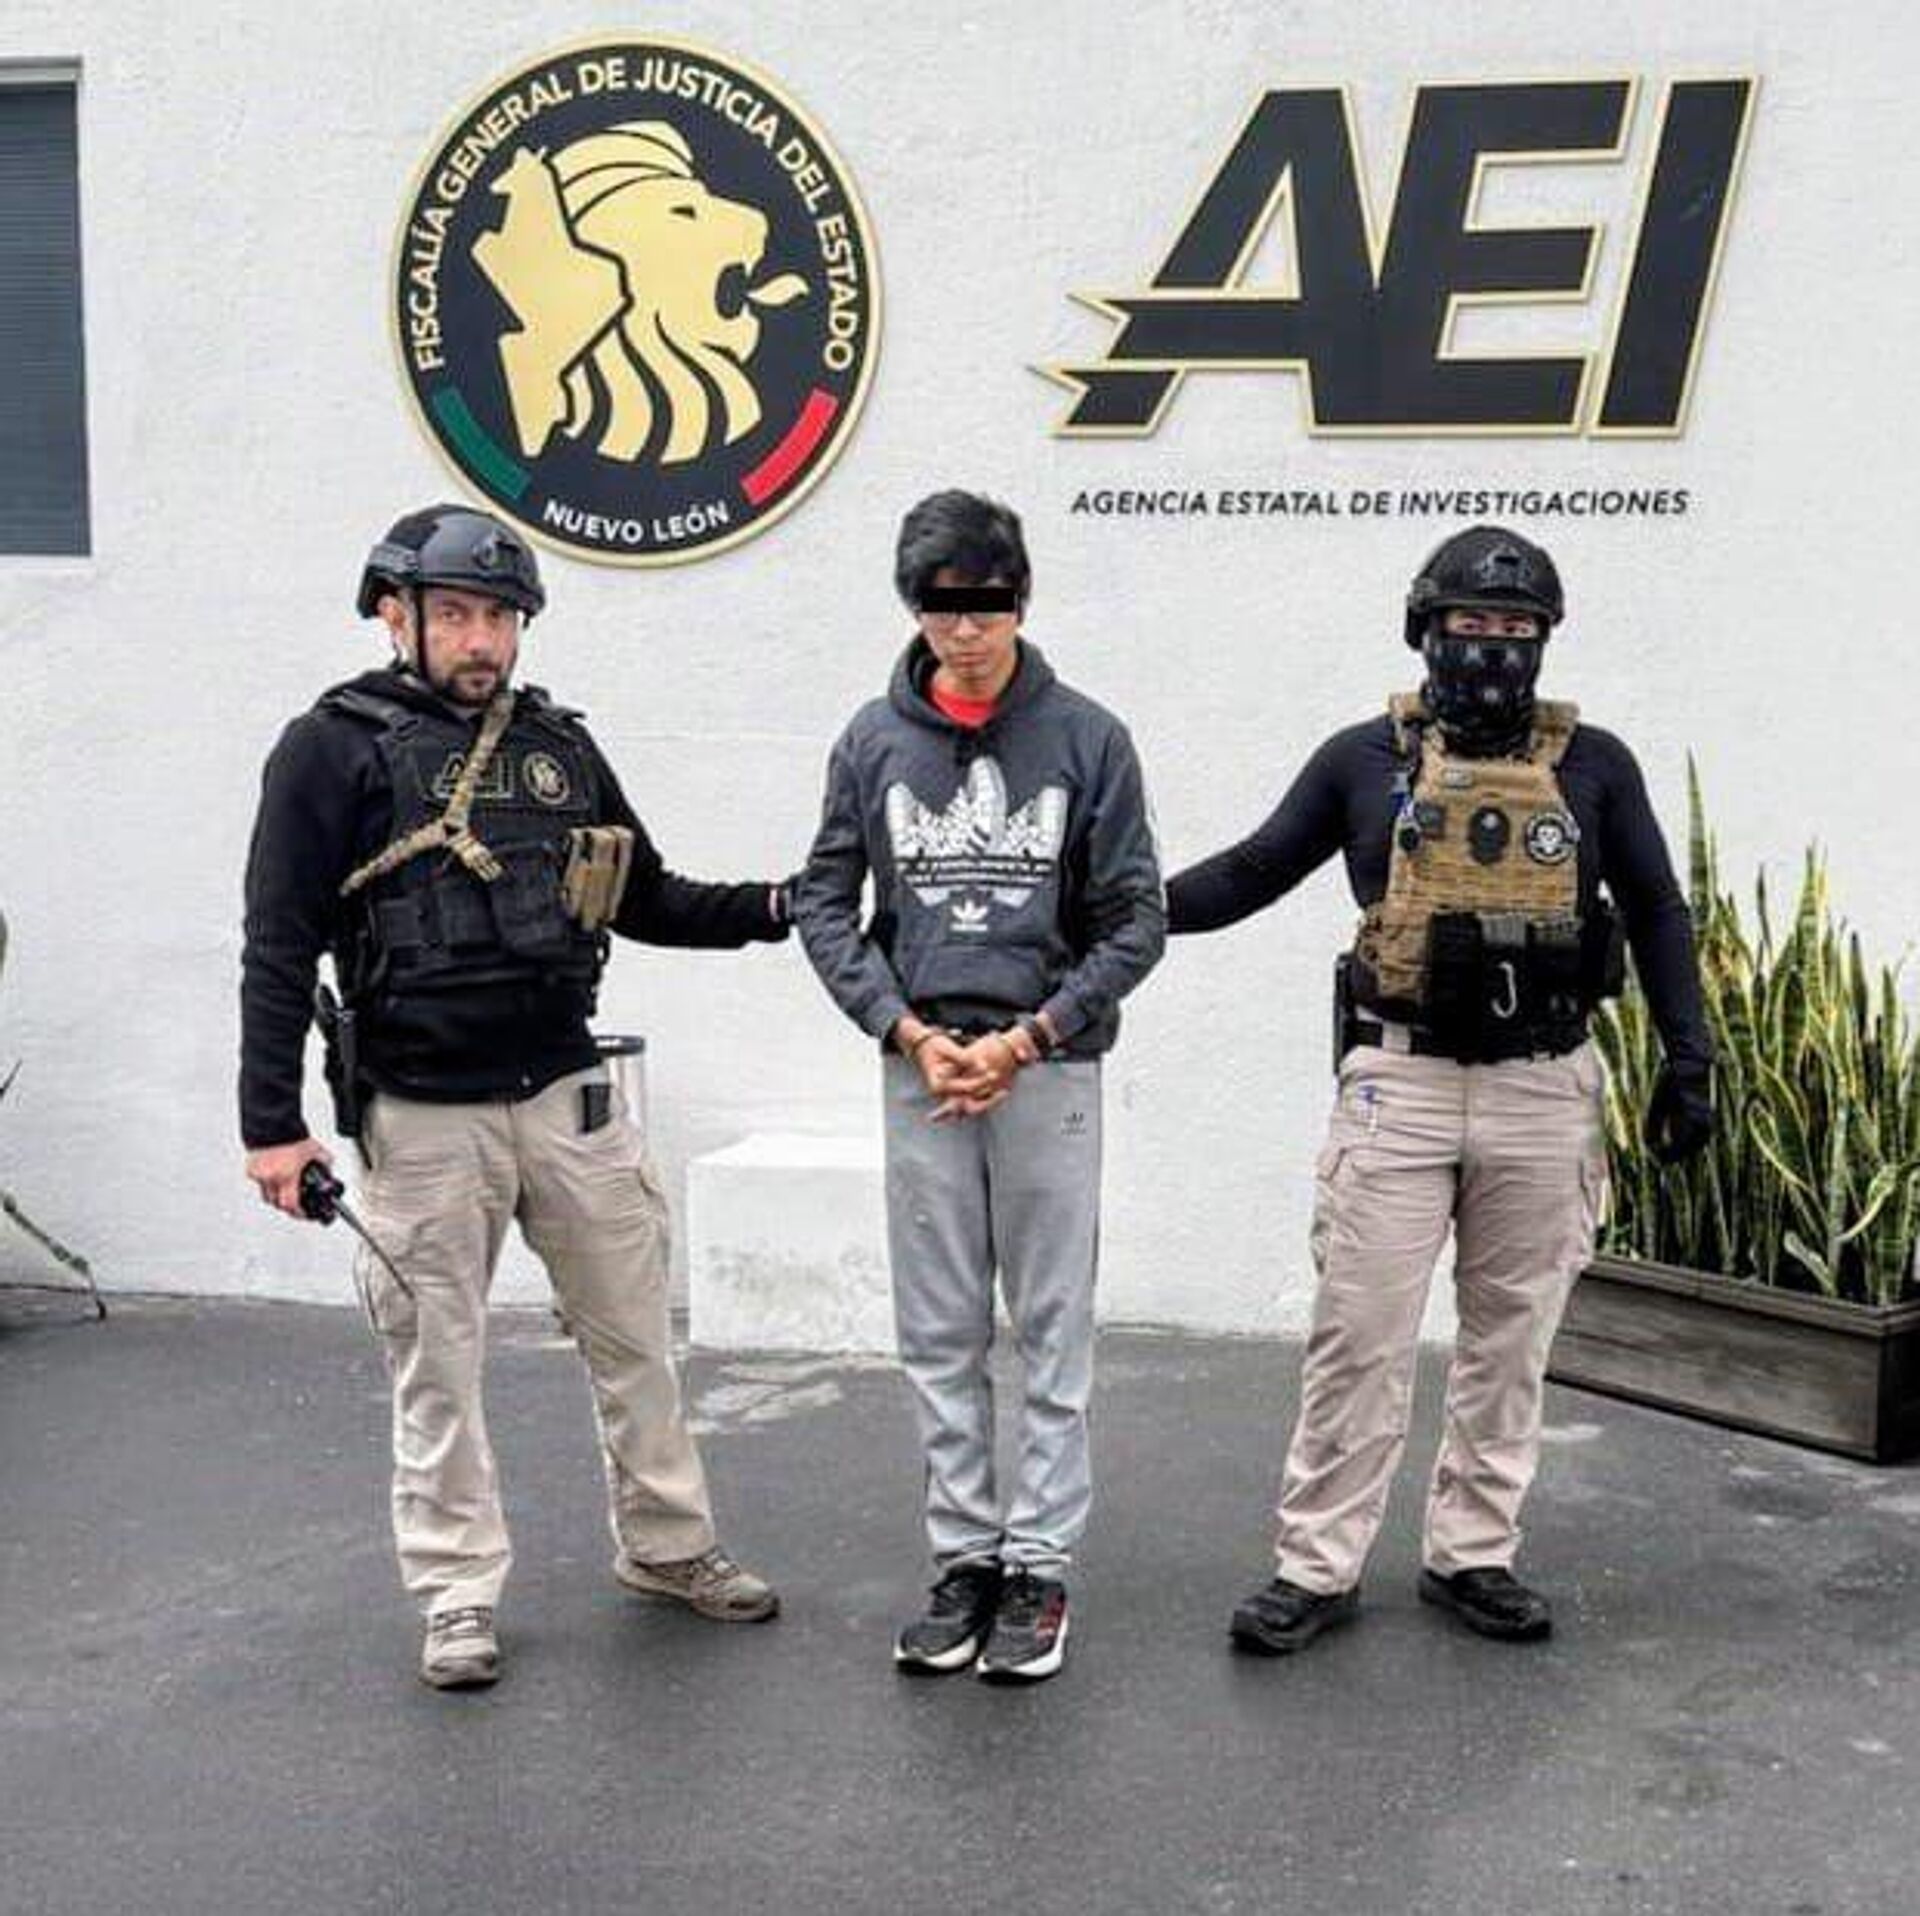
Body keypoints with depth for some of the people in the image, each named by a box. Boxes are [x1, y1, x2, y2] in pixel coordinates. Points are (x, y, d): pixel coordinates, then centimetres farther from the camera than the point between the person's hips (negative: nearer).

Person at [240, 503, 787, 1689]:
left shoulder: (560, 745, 9)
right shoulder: (336, 748, -5)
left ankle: (669, 1546, 28)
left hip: (568, 1096, 5)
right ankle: (461, 1596, 19)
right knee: (440, 1365, 6)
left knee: (634, 1335, 12)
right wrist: (273, 1123, -11)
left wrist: (774, 909, 0)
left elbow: (646, 902, 16)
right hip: (424, 1115, -4)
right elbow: (280, 948, -7)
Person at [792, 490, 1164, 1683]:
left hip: (1051, 1071, -2)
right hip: (918, 1069, 2)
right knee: (940, 1337, 9)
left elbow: (1136, 921, -2)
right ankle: (965, 1555, 20)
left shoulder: (1087, 739, -2)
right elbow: (825, 905, 5)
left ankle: (1041, 1566, 13)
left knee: (1054, 1330, 4)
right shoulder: (874, 743, 4)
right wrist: (908, 1031, -7)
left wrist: (1030, 1038, -11)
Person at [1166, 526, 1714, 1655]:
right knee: (1360, 1335, 0)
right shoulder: (1367, 759, 4)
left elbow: (1657, 912, 11)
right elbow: (1256, 872, 10)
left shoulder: (1593, 765, 5)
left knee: (1511, 1336, 9)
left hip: (1542, 1094, 1)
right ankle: (1319, 1568, 10)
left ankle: (1474, 1554, 23)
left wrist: (1689, 1058, 6)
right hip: (1399, 1085, -1)